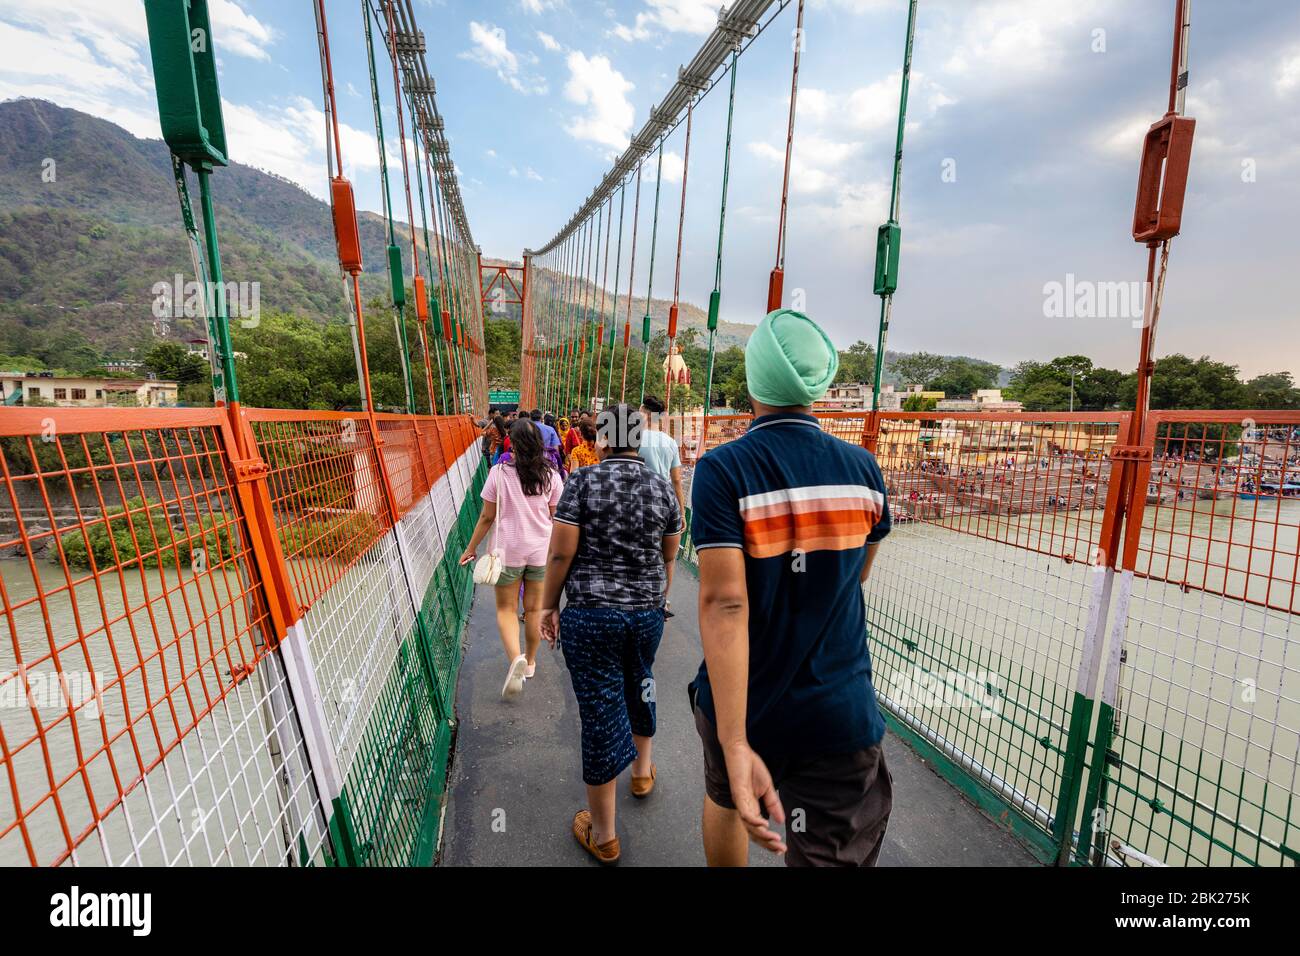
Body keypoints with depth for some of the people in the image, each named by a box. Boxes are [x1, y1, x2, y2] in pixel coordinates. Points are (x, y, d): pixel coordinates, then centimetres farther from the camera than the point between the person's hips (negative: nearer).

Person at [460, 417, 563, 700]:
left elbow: (487, 517, -6)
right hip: (541, 551, 2)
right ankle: (529, 662, 32)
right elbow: (556, 518, 1)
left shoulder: (499, 473, -12)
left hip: (509, 551, -2)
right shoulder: (550, 475, -5)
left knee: (506, 609, 13)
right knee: (534, 609, 17)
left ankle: (516, 658, -9)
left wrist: (471, 548, 7)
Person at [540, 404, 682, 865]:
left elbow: (561, 552, -12)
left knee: (600, 711, 8)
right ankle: (643, 770, 53)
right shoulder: (662, 488, 0)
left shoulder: (582, 481, -11)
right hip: (647, 612, 4)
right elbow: (669, 557, 9)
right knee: (639, 685, 28)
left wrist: (548, 605, 2)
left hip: (589, 615, -3)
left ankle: (603, 835, 27)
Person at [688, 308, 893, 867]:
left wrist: (734, 744, -26)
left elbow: (724, 603, -26)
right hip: (842, 715, 1)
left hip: (745, 710, 0)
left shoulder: (722, 469, -18)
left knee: (725, 804, 29)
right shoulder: (863, 467, -7)